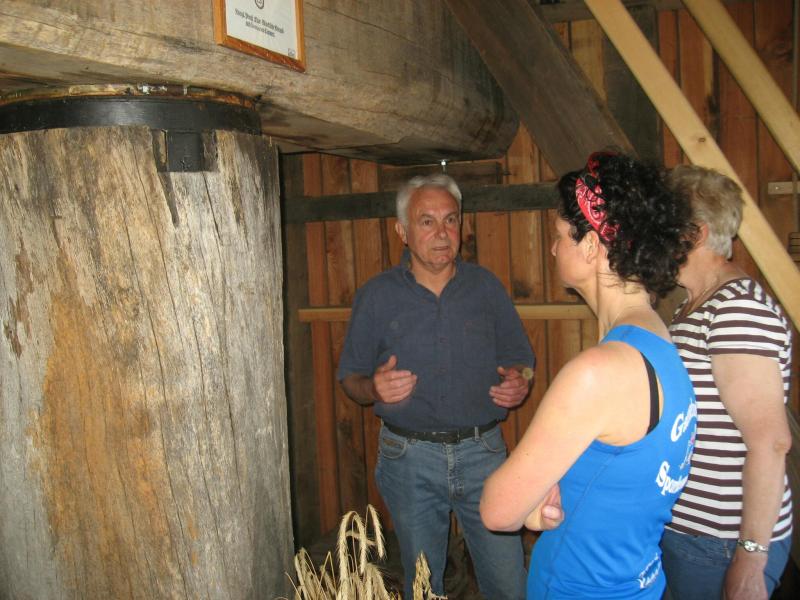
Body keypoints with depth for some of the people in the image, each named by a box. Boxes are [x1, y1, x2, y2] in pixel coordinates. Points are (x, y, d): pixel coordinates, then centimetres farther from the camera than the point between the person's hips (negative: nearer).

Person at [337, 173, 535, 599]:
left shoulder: (486, 287, 4)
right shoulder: (376, 296, -1)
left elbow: (520, 359, 10)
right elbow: (350, 379, 2)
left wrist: (519, 383, -12)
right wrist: (375, 388, -20)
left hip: (483, 450, 1)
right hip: (410, 457, 0)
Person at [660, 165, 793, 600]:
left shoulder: (740, 307, -19)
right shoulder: (693, 308, 11)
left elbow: (770, 442, -24)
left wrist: (752, 557, -22)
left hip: (721, 544, -9)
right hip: (680, 527, 9)